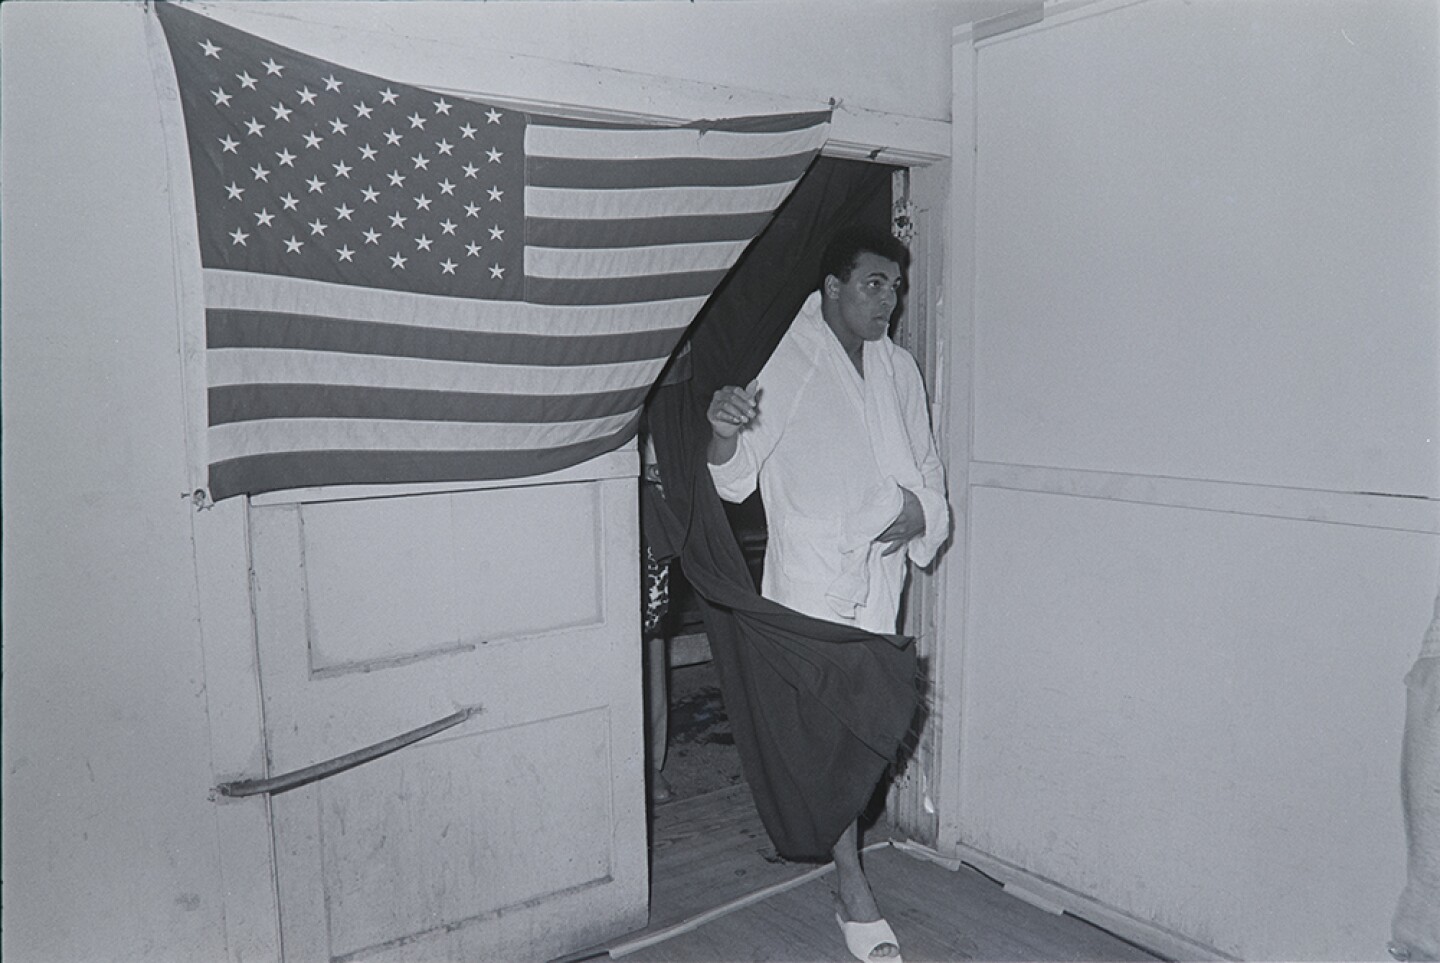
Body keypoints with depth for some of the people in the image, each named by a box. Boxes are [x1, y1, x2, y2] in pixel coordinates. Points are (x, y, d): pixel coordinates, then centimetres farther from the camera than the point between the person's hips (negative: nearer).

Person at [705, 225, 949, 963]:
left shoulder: (899, 369, 8)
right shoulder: (784, 363, -11)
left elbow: (927, 468, 15)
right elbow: (733, 482, -14)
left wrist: (921, 513, -7)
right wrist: (723, 431, -36)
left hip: (880, 574, 6)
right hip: (811, 575, -6)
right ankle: (854, 890, 8)